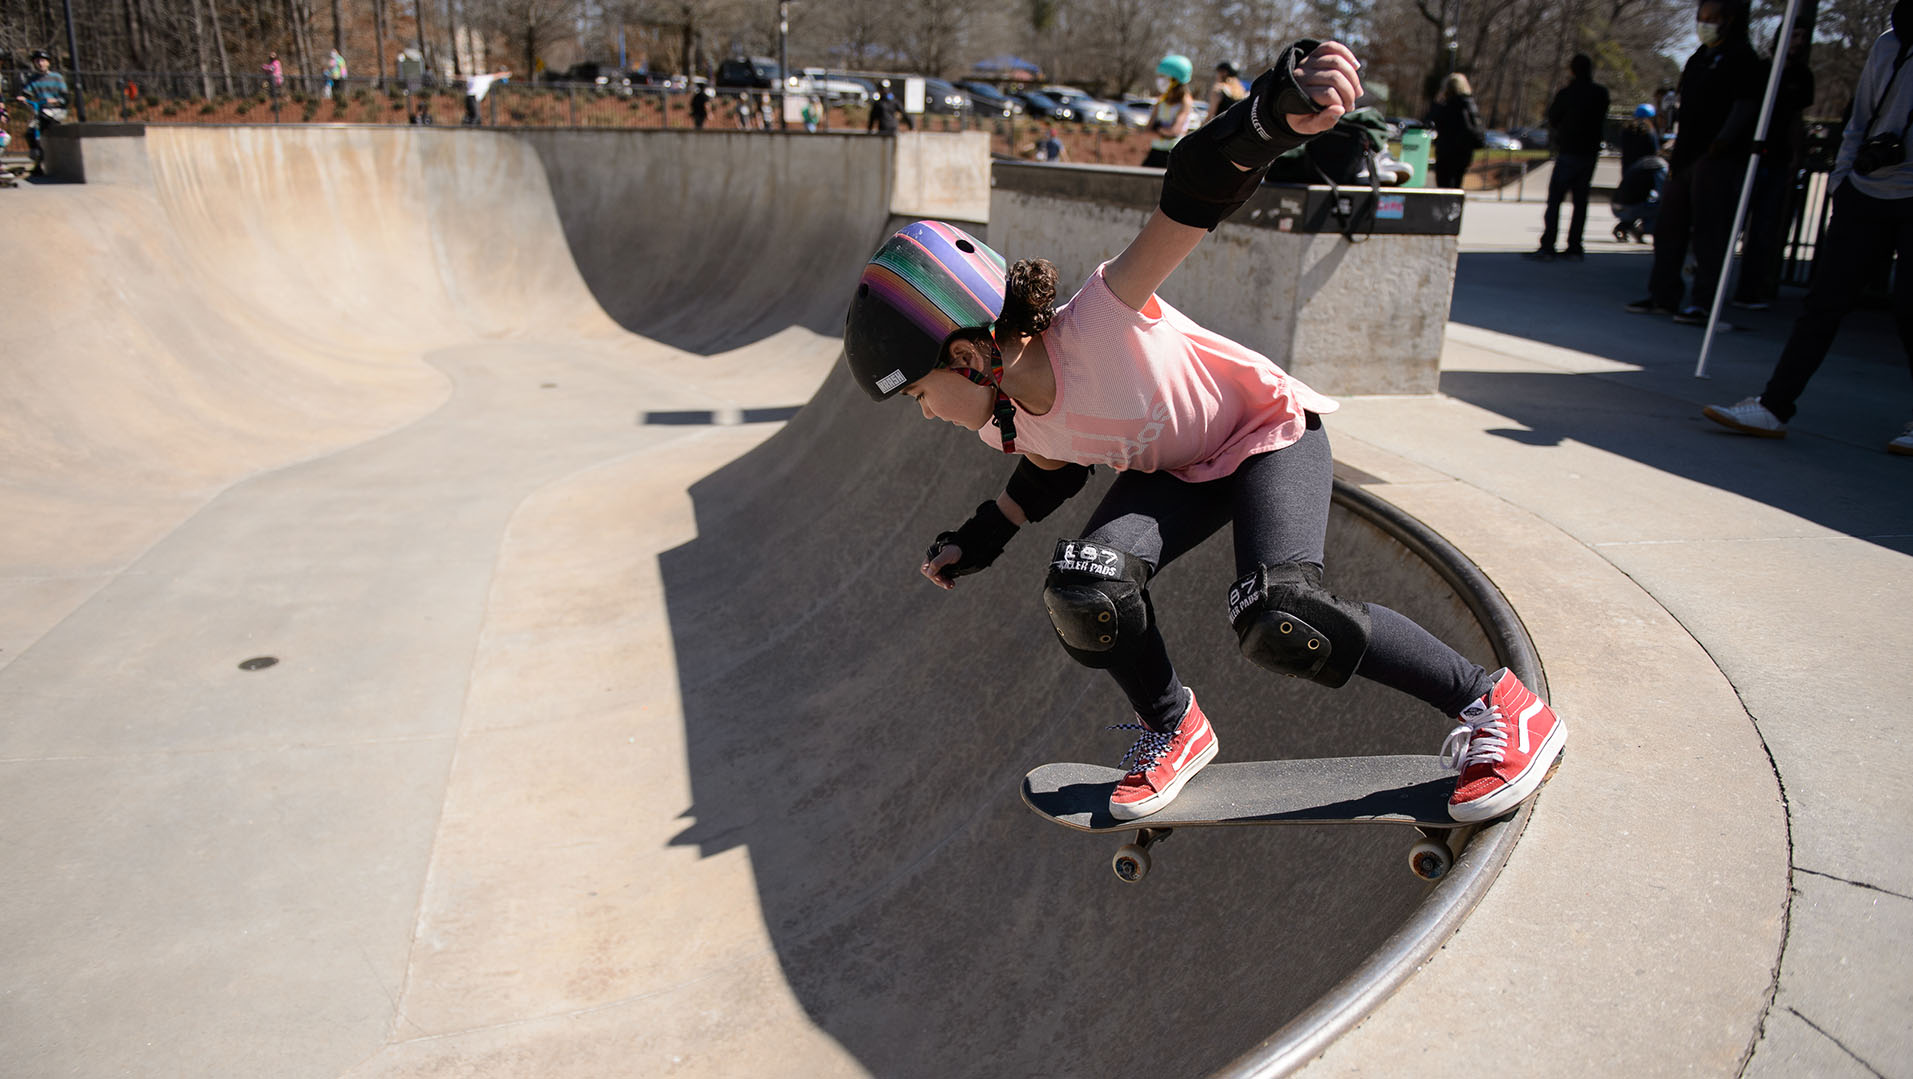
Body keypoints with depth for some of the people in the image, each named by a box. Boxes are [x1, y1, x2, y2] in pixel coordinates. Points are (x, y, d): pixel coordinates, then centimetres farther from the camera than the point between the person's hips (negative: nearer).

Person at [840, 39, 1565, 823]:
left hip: (1269, 435, -6)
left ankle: (1496, 708, -9)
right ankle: (1172, 730, 5)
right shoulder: (1006, 423, -12)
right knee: (1080, 590, -21)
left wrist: (1271, 117, -65)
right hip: (1172, 476, 6)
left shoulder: (1097, 327, -34)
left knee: (1280, 622, -29)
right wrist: (980, 539, 2)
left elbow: (1196, 190, -45)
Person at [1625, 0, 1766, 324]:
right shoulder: (1699, 58, 21)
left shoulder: (1741, 56, -3)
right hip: (1686, 156, 9)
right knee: (1669, 227, 9)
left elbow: (1747, 104, -11)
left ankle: (1703, 302, -8)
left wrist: (1722, 140, -21)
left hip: (1716, 157, -9)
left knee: (1708, 231, -9)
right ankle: (1663, 295, 17)